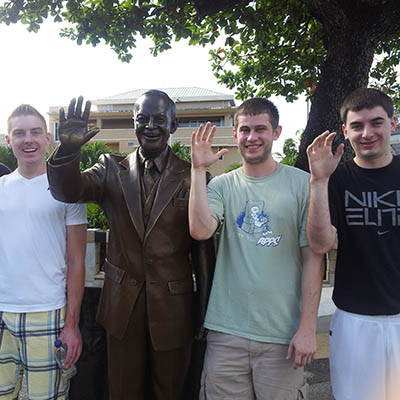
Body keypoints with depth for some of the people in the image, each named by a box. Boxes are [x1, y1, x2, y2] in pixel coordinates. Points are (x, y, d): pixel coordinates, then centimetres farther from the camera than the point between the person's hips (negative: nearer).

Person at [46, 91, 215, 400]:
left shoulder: (193, 177, -5)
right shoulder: (112, 170, 1)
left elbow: (203, 248, -3)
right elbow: (68, 191, -16)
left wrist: (206, 312, 0)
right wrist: (68, 149, -36)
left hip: (173, 306, -1)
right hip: (123, 304, 2)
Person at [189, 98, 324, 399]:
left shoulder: (302, 184, -3)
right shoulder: (222, 186, 4)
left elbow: (312, 259, -3)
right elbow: (200, 230, -14)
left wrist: (308, 328, -6)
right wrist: (199, 169, -11)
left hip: (283, 334, -1)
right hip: (226, 331, 2)